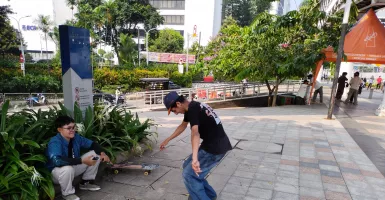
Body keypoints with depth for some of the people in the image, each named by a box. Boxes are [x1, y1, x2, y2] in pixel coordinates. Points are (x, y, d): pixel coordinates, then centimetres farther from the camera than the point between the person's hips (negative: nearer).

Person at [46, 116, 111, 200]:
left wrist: (102, 153, -18)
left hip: (73, 167, 7)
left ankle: (86, 182, 12)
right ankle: (67, 193, -9)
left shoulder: (76, 137, -9)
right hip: (56, 171, -6)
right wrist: (82, 160, -44)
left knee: (96, 154, -4)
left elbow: (92, 144, 3)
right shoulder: (55, 142, -28)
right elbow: (57, 161, -46)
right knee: (67, 168, -41)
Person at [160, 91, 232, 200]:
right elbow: (183, 126, 26)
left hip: (215, 147, -10)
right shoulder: (192, 107, 10)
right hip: (212, 144, 10)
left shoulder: (193, 109, -21)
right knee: (187, 166, 19)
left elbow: (195, 133, -39)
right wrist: (167, 140, 32)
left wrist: (194, 159, -50)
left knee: (189, 175, -6)